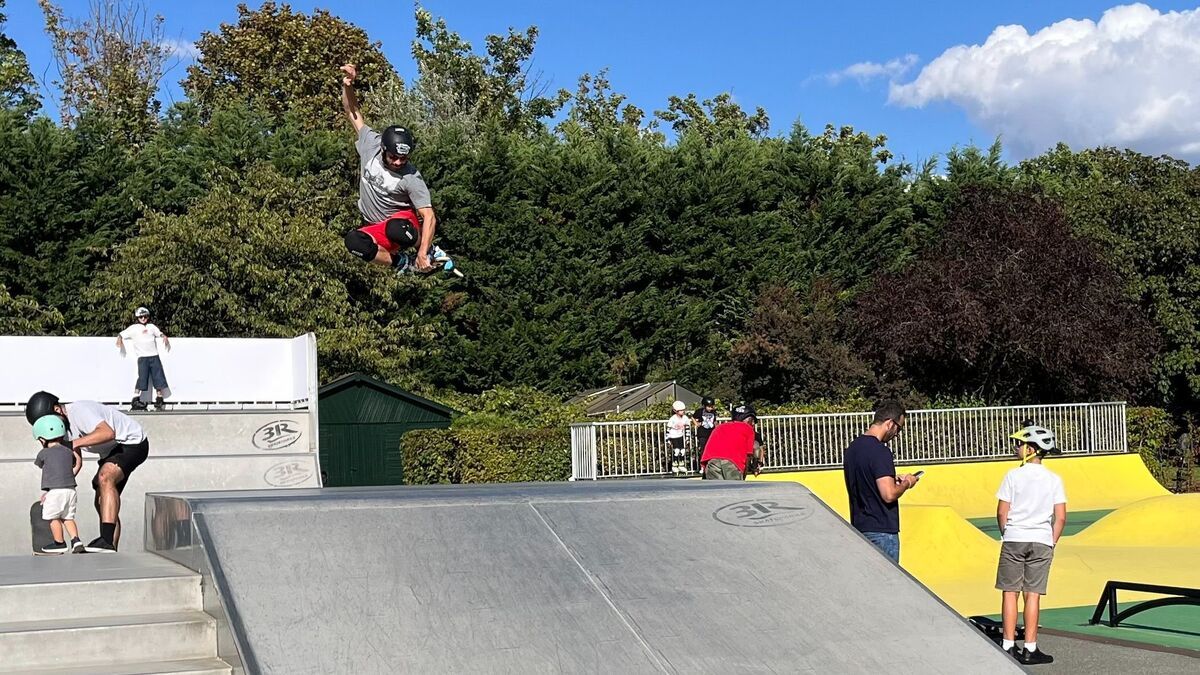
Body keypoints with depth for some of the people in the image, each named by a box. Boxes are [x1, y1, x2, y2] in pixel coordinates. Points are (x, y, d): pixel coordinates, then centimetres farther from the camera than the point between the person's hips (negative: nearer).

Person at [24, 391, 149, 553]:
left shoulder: (79, 411, -25)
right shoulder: (66, 423, 5)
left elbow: (108, 433, -40)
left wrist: (76, 443, -37)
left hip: (133, 442, -11)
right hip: (113, 450, 11)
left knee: (105, 477, -32)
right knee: (102, 501, 8)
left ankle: (107, 540, -40)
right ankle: (110, 548, 12)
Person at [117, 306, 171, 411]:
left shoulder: (151, 327, 17)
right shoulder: (134, 328, 8)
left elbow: (160, 333, 28)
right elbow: (121, 334, 9)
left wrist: (165, 338, 8)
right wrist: (119, 340, -12)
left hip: (154, 356, 4)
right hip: (142, 357, -4)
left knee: (158, 377, 1)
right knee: (142, 378, -14)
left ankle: (159, 401, 8)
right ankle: (135, 400, -12)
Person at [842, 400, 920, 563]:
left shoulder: (853, 448, 10)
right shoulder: (880, 451, -18)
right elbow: (889, 494, -23)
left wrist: (893, 479, 16)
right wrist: (906, 483, -4)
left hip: (859, 526, 9)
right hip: (881, 530, -9)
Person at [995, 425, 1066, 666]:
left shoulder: (1013, 476, -5)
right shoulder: (1054, 480, 1)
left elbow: (1002, 513, -5)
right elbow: (1060, 518, -2)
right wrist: (1052, 542, 10)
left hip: (1014, 540, -2)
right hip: (1042, 542, 2)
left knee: (1010, 592, 6)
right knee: (1033, 594, 4)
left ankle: (1009, 646, 6)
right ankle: (1030, 649, 6)